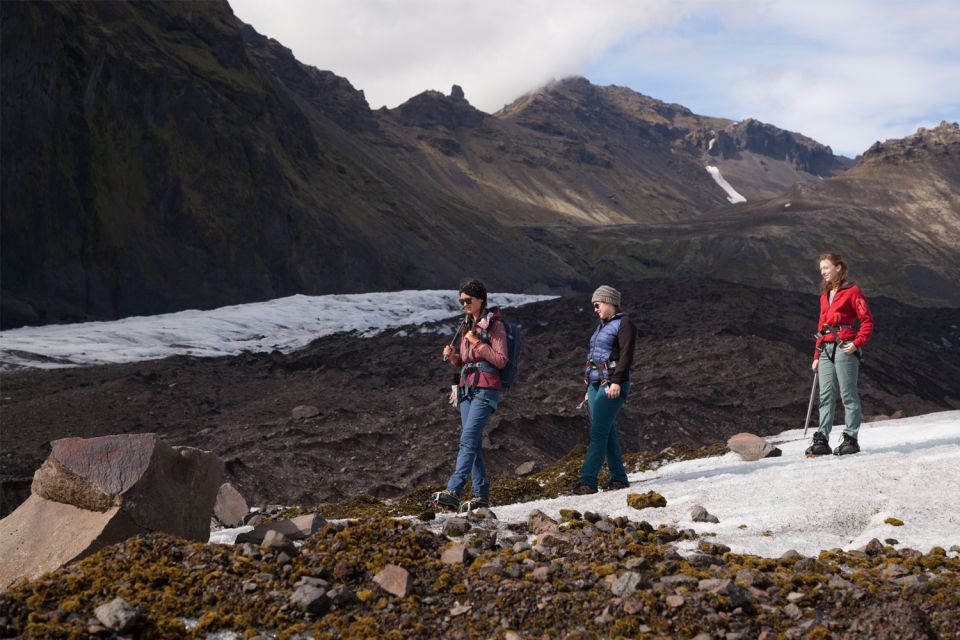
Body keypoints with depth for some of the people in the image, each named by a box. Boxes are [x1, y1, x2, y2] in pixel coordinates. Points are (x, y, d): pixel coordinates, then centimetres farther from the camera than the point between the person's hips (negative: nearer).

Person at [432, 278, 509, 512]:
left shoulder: (494, 325, -4)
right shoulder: (468, 325, 18)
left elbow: (501, 360, -10)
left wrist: (477, 342, -14)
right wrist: (452, 356, 1)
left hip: (486, 389, -8)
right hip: (467, 388, 8)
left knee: (468, 439, -18)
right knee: (474, 442, 5)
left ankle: (453, 492, -28)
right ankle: (481, 495, 8)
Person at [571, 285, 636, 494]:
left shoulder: (624, 324, -5)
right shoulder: (602, 326, 22)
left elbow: (626, 354, -15)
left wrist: (616, 381, -24)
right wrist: (590, 388, 24)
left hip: (612, 385, -9)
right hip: (596, 384, 9)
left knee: (598, 432, -14)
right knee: (607, 432, 8)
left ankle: (587, 480, -18)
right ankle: (619, 478, 13)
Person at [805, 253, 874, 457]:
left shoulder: (852, 291, -1)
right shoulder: (825, 295, 20)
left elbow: (867, 321, -5)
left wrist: (857, 343, -16)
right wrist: (817, 356, 18)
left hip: (844, 348, -7)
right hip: (826, 350, 7)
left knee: (848, 394, -4)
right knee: (826, 396, 1)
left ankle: (850, 439, 0)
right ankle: (822, 440, -1)